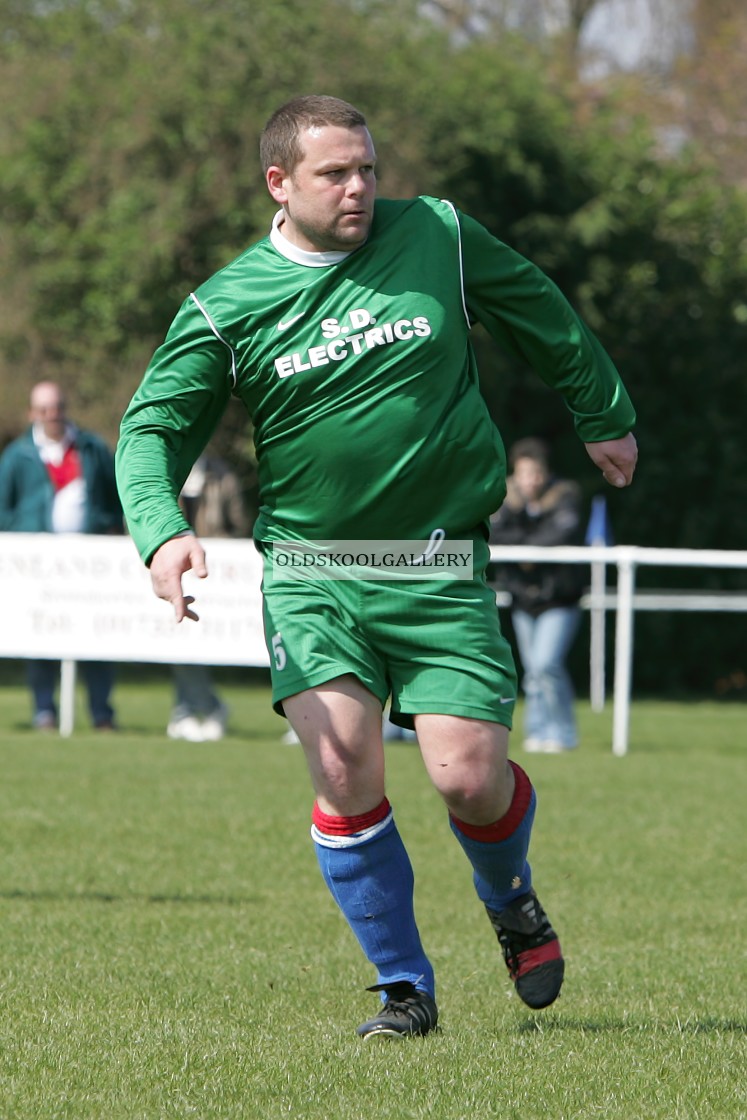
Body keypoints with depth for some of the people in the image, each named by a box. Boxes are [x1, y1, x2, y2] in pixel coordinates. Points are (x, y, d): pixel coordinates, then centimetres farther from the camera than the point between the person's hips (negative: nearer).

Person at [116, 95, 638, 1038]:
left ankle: (512, 905, 27)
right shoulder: (226, 307, -3)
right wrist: (162, 530, -22)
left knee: (469, 777, -9)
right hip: (310, 573, 0)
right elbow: (152, 426, -2)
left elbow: (541, 317, 17)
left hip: (441, 564, 0)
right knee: (343, 768, -17)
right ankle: (405, 988, 1)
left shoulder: (439, 237, 1)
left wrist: (603, 415, 27)